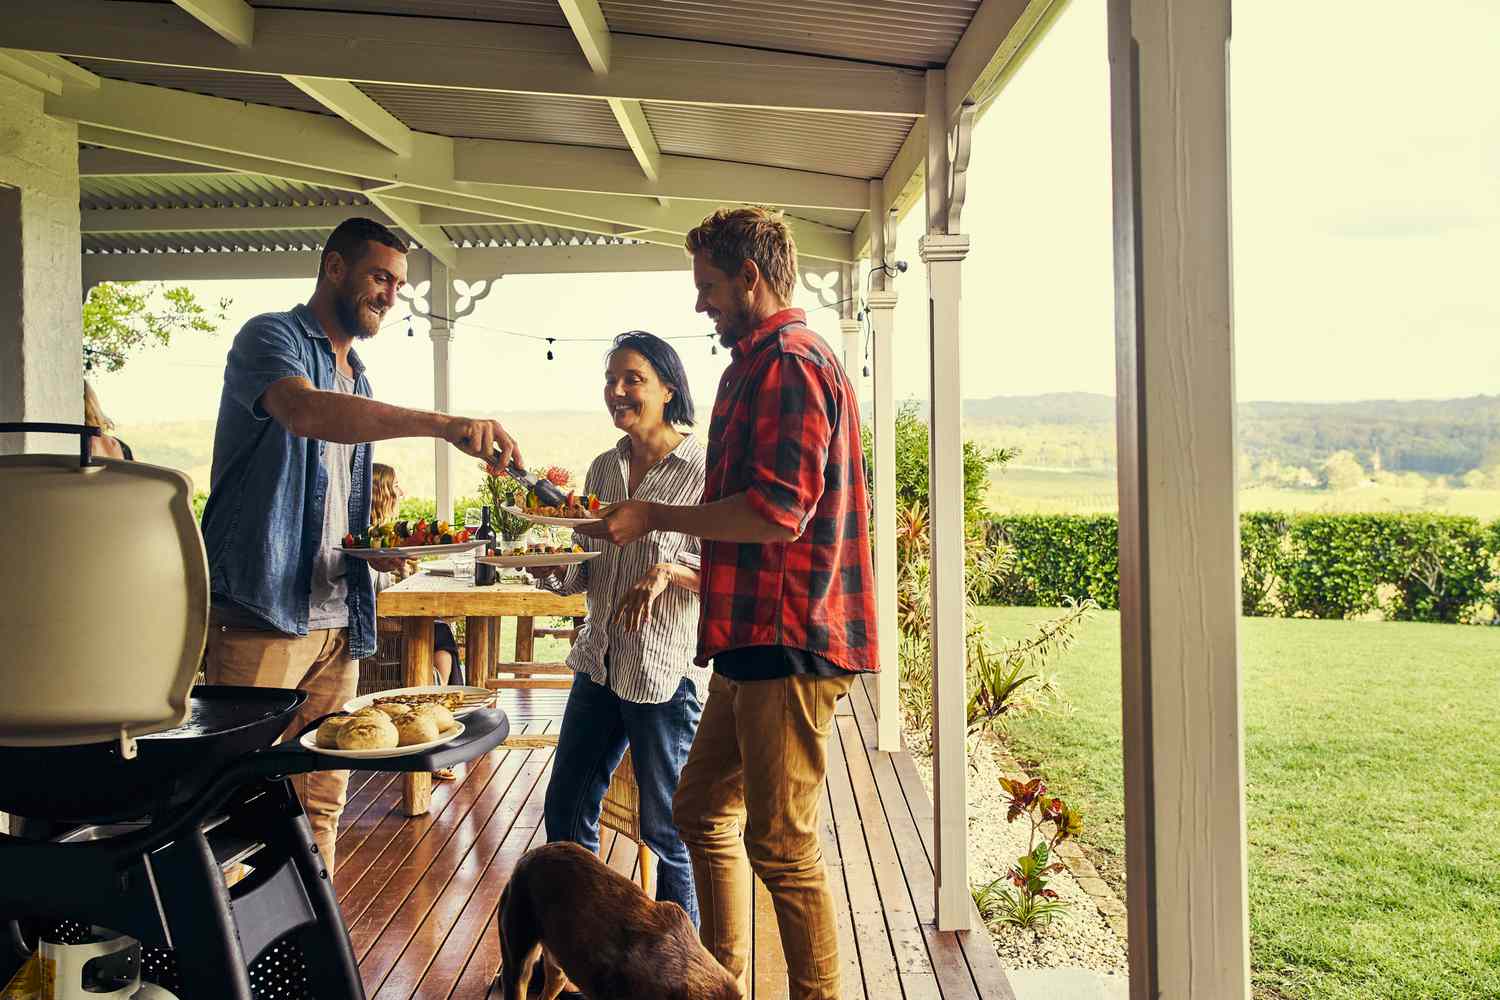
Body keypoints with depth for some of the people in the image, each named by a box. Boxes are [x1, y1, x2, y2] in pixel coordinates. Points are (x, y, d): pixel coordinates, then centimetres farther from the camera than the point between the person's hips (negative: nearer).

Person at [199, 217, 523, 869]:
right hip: (261, 616, -7)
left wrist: (374, 550, 5)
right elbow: (304, 411, -28)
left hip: (336, 622, 7)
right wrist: (444, 424, -37)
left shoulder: (358, 382, 21)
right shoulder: (271, 338, -3)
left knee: (321, 803, 10)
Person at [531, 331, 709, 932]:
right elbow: (585, 575, 14)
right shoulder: (604, 469, 10)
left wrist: (667, 571, -25)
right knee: (565, 813, 15)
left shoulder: (702, 471, -10)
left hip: (666, 673, -7)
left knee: (666, 831, 6)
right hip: (600, 664, 7)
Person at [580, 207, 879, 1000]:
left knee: (780, 845, -3)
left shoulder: (789, 363, -13)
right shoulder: (757, 366, 21)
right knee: (702, 810, 19)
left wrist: (655, 517, -13)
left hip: (787, 644, -11)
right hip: (756, 639, 11)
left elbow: (778, 512, -23)